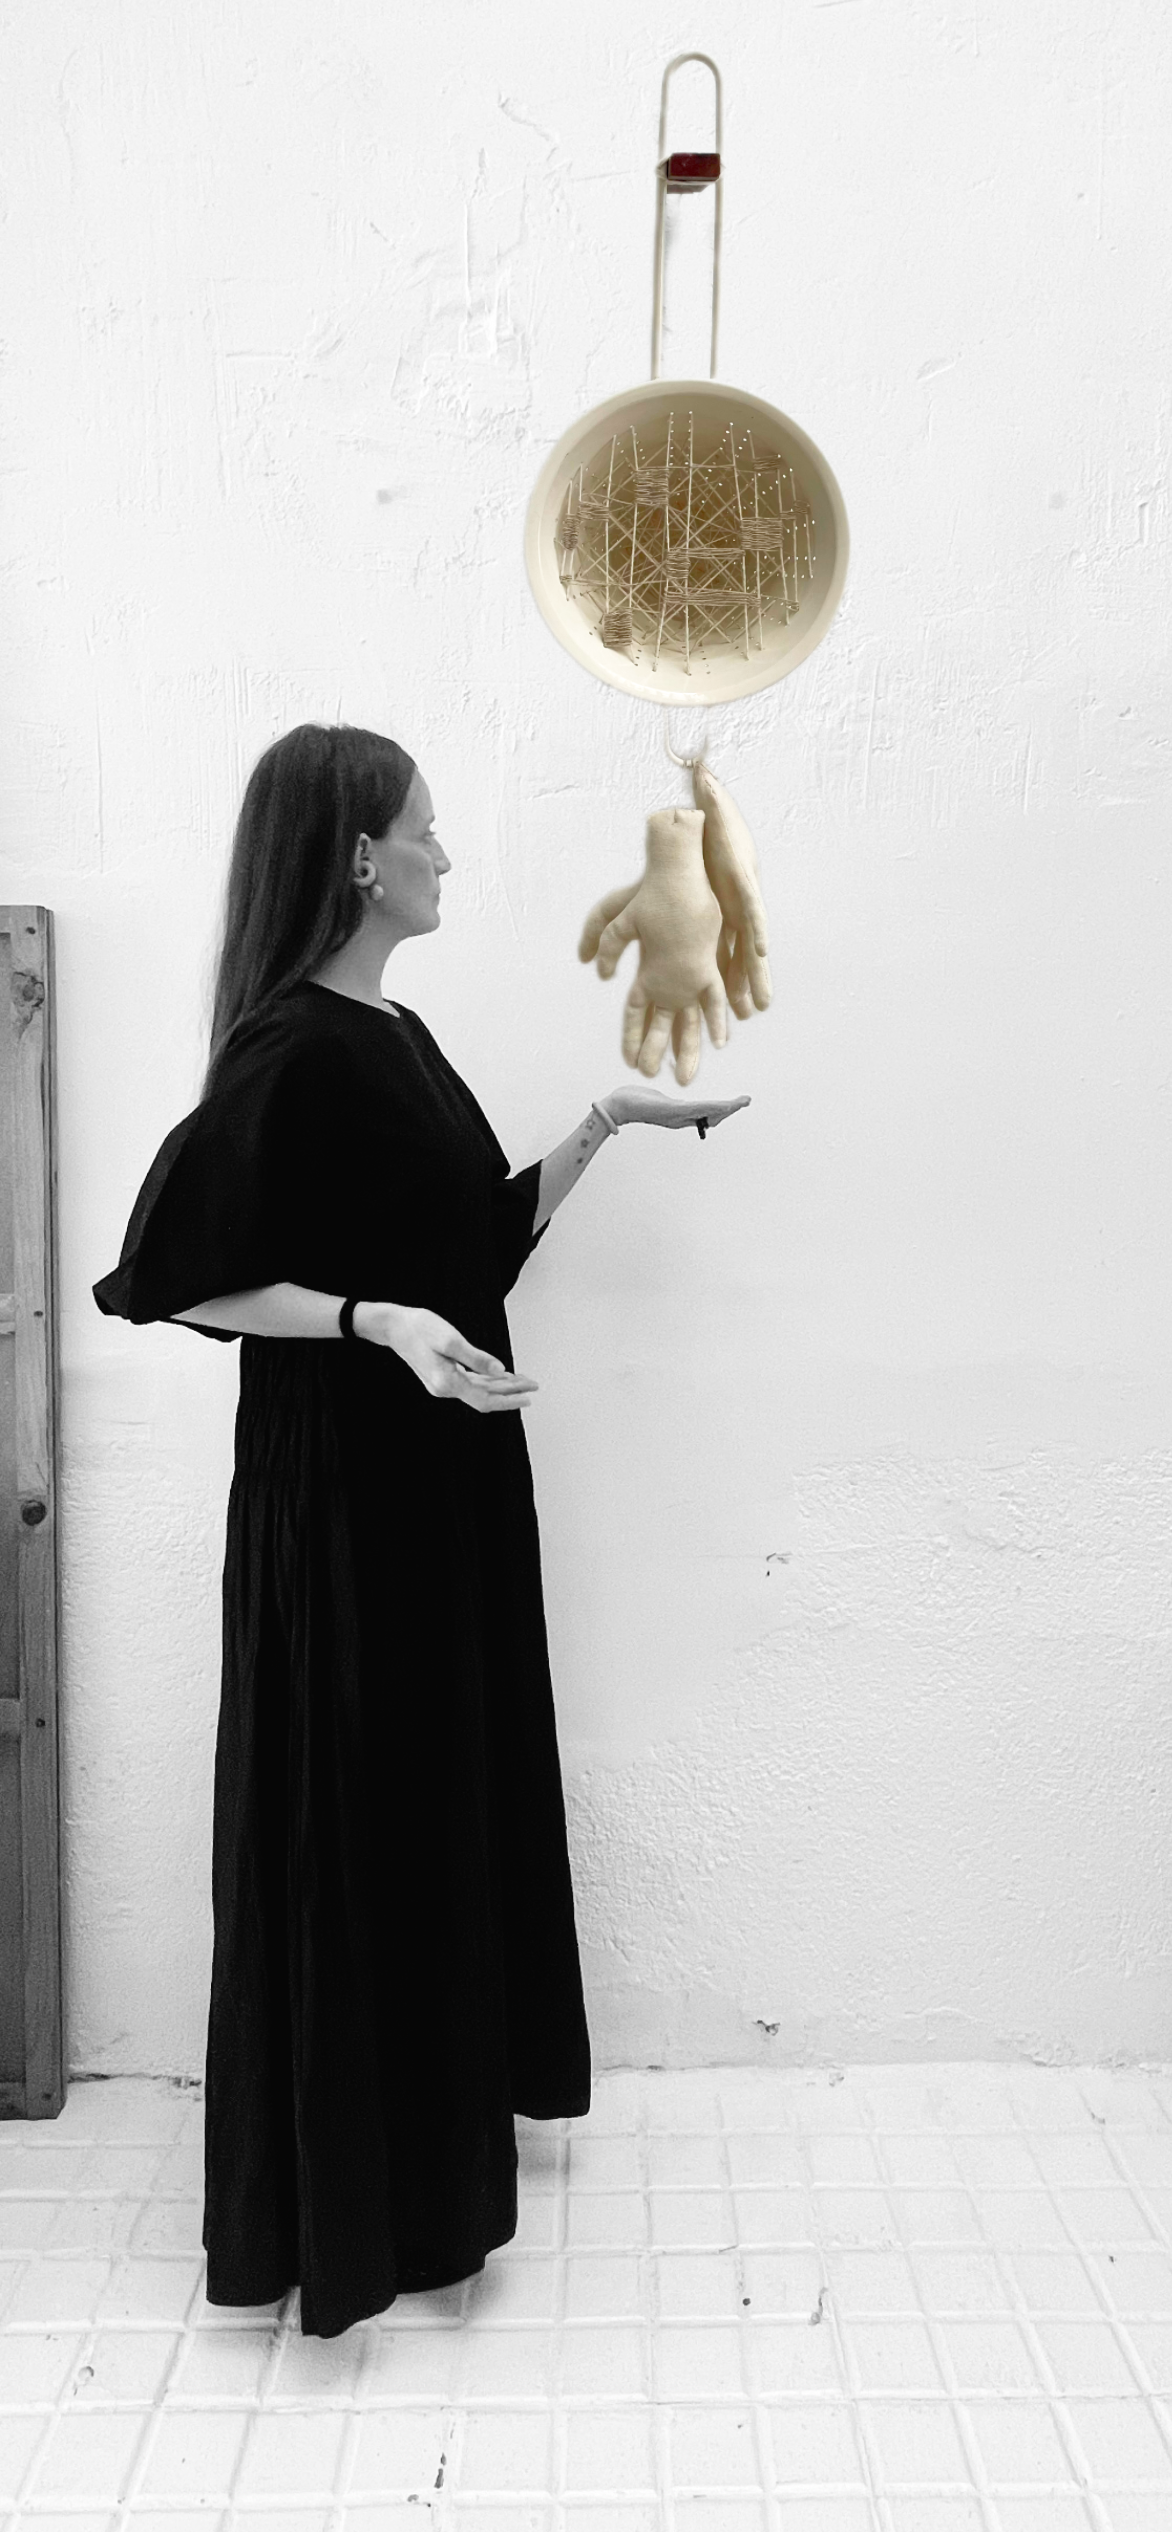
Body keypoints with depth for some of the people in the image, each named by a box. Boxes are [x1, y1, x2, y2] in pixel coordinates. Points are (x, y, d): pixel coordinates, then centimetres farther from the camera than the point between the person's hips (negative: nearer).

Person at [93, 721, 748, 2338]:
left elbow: (486, 1240, 14)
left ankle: (439, 2123, 38)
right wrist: (374, 1320, -26)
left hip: (443, 1478, 9)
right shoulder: (292, 1045, -17)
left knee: (449, 1796, 19)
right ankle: (345, 2195, 22)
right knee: (355, 1822, 3)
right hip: (342, 1486, -9)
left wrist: (603, 1123, 12)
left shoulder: (397, 1035, 10)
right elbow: (166, 1274, -19)